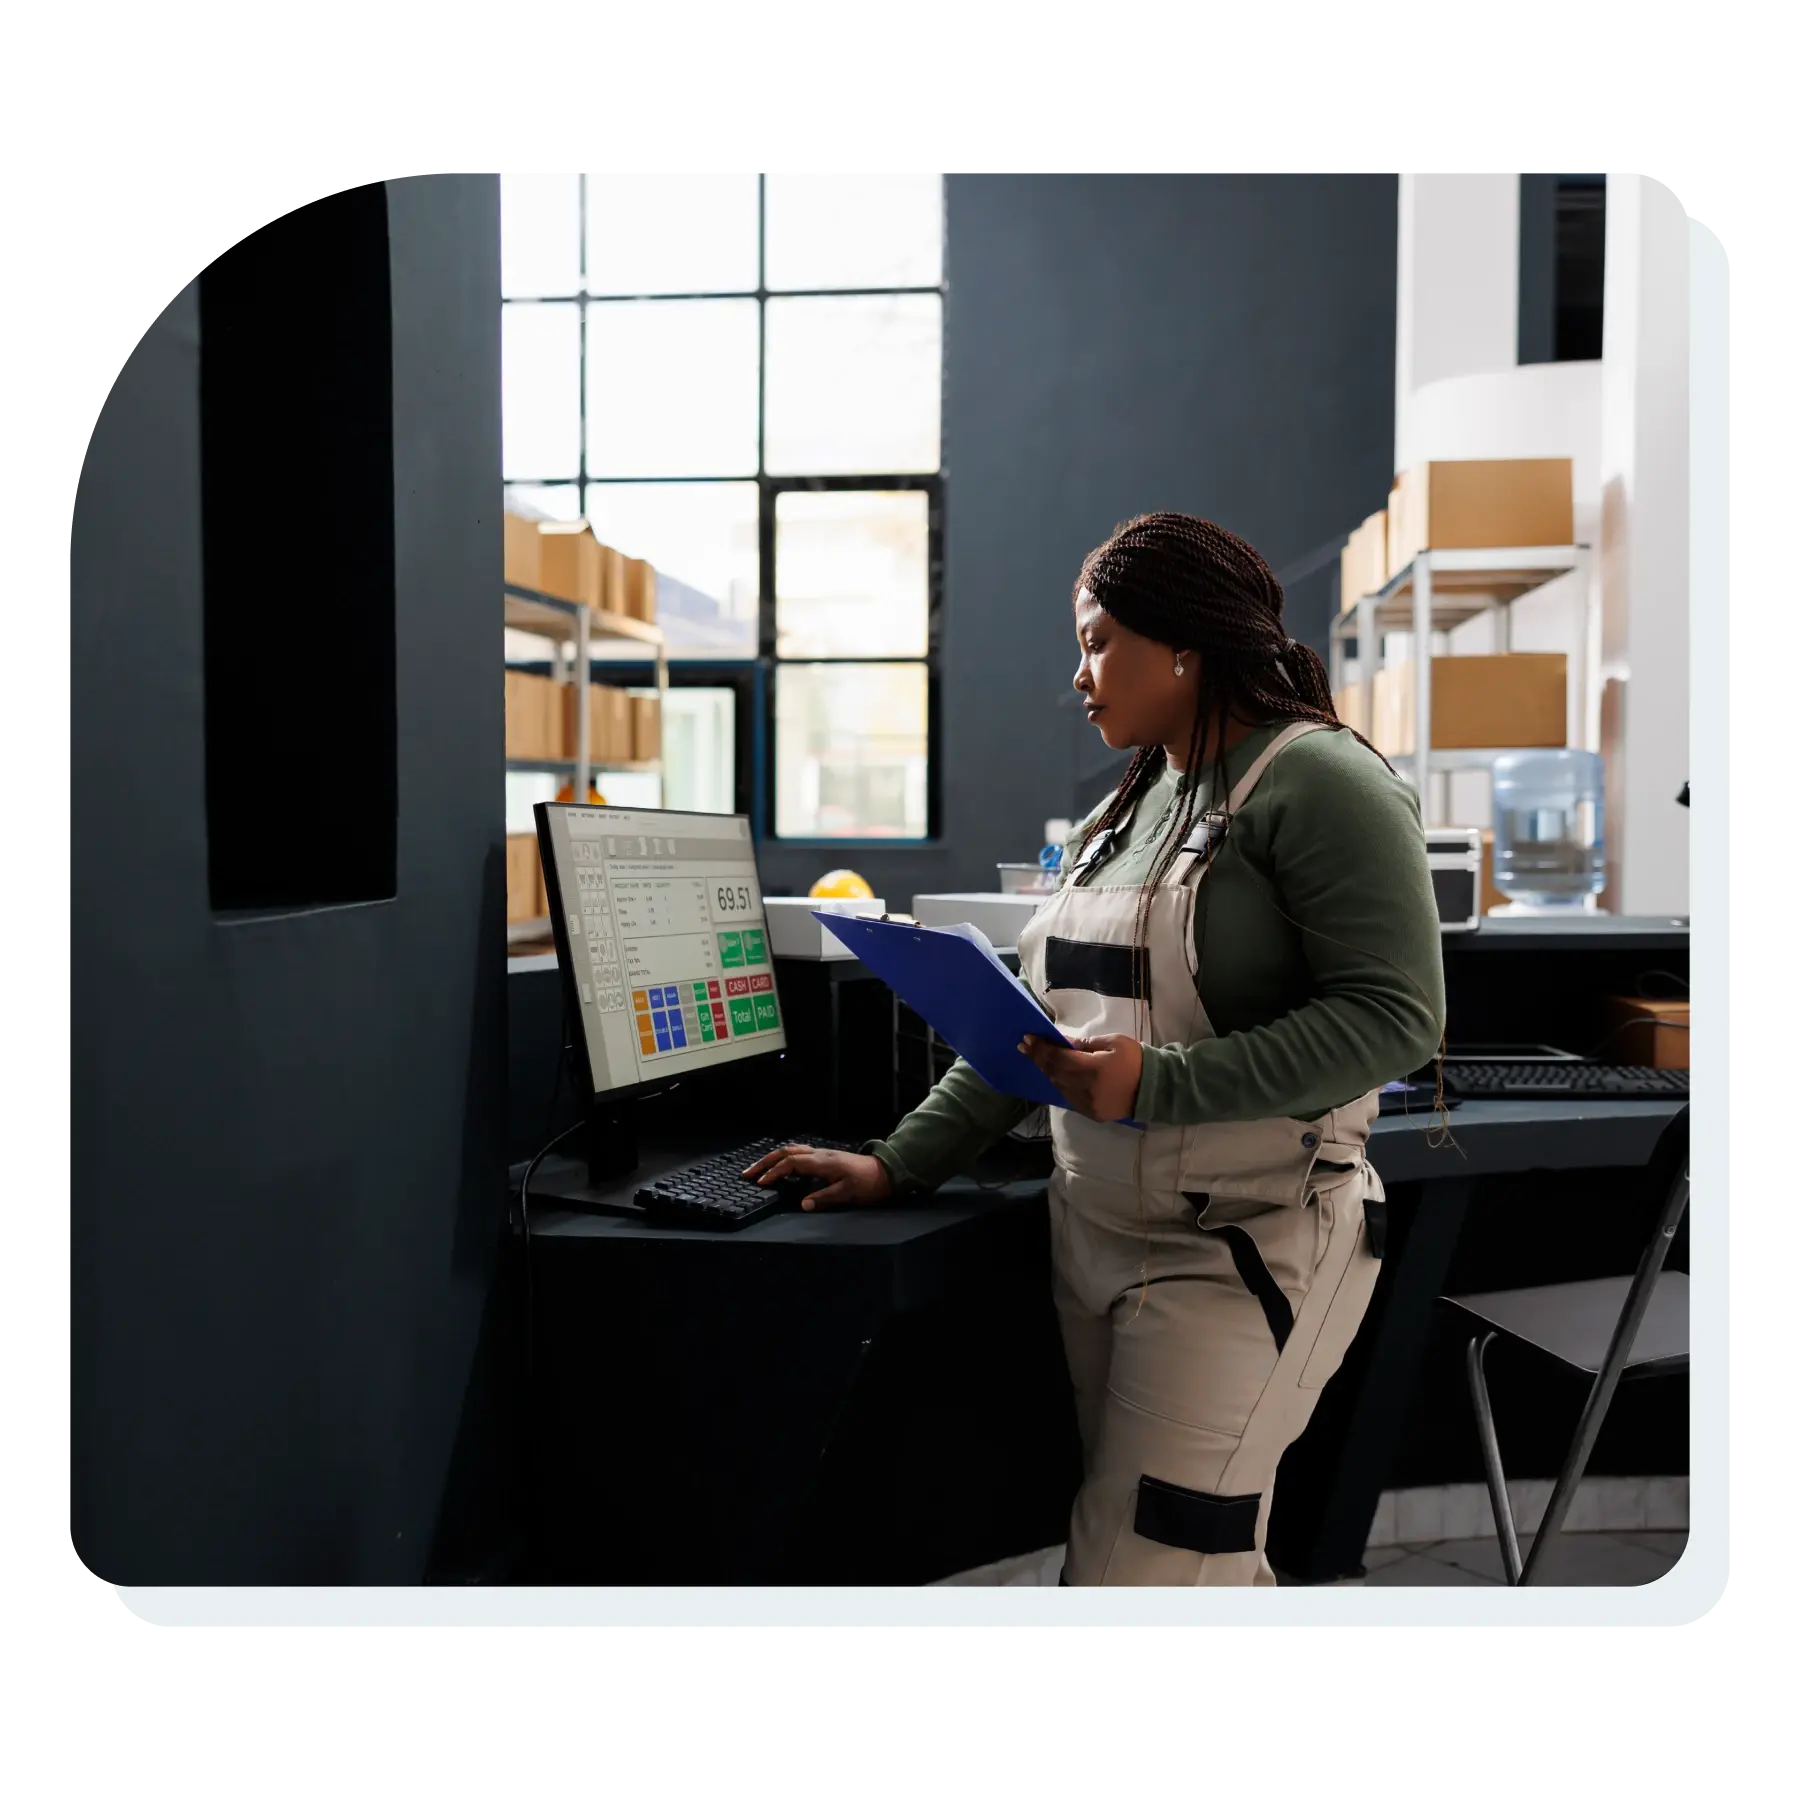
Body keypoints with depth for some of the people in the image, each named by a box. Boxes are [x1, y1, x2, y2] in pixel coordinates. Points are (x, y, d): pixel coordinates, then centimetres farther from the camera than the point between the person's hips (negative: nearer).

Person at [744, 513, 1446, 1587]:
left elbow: (1395, 1016, -19)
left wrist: (1152, 1085, -25)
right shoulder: (1126, 810, 15)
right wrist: (900, 1165, 10)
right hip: (1096, 1235, 8)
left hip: (1249, 1246, -8)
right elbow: (1037, 1024, 16)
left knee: (1142, 1578, -7)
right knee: (1211, 1566, 14)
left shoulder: (1318, 781, -10)